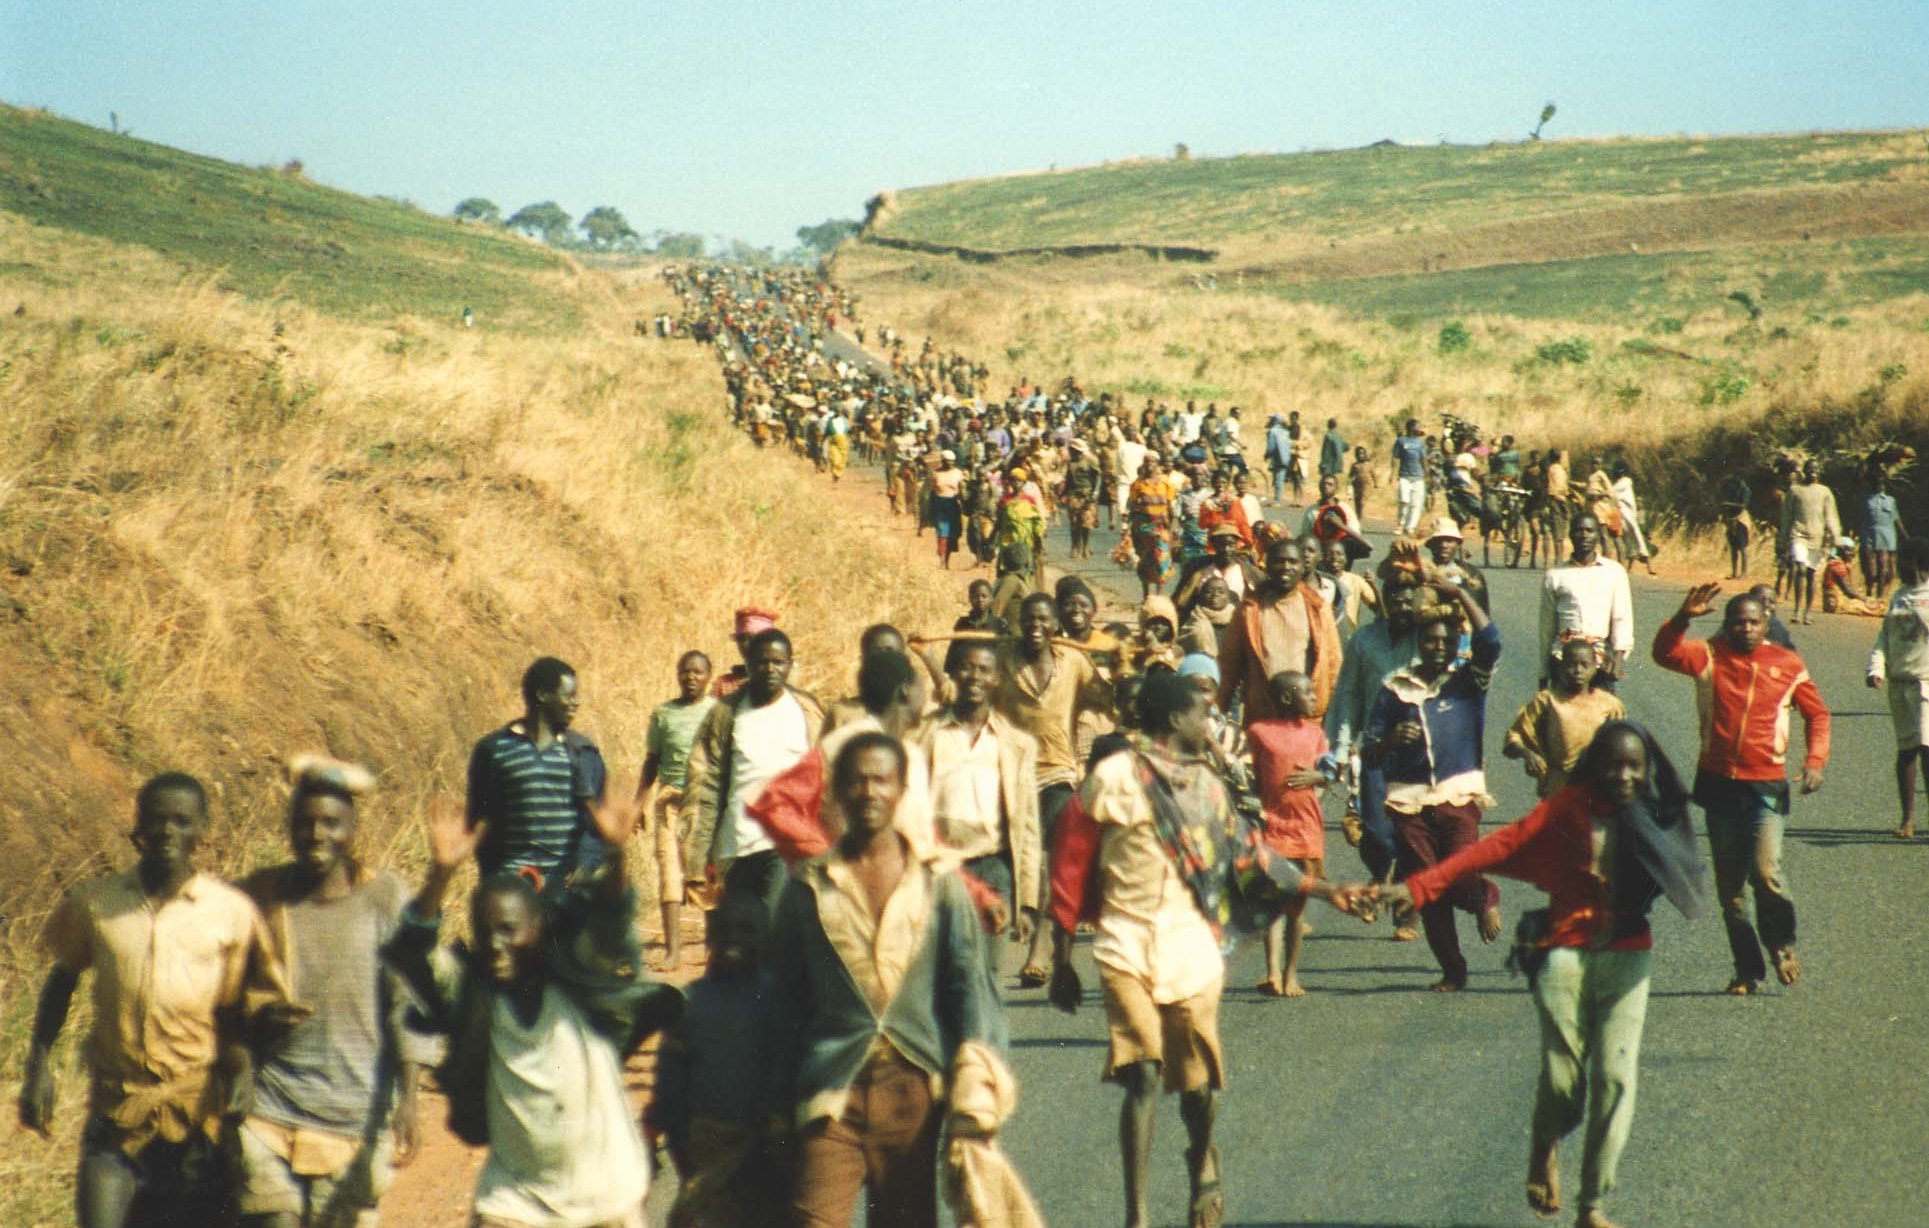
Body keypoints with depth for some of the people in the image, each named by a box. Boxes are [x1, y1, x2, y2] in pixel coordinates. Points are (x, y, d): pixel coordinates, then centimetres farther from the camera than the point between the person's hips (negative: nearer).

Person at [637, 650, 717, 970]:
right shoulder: (663, 714, 13)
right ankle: (672, 948, -8)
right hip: (670, 799, 1)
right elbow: (651, 762, 17)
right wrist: (639, 804, 9)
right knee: (669, 869, -7)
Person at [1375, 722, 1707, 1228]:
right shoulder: (1570, 806, -4)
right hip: (1566, 954, -2)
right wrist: (1421, 885, -17)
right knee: (1562, 1077, -7)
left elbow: (1685, 888, -4)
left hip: (1626, 957, 2)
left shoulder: (1655, 819, 4)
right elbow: (1502, 846, -10)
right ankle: (1545, 1150, 29)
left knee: (1615, 1077, -6)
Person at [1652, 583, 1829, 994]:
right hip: (1719, 785, 2)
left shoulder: (1787, 665, 3)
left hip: (1766, 786, -2)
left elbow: (1817, 714, 13)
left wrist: (1815, 760, -1)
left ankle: (1782, 942, 9)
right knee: (1729, 886, 8)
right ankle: (1748, 970, 21)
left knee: (1766, 871, -19)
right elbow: (1665, 653, -16)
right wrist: (1683, 618, -32)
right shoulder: (1710, 657, 1)